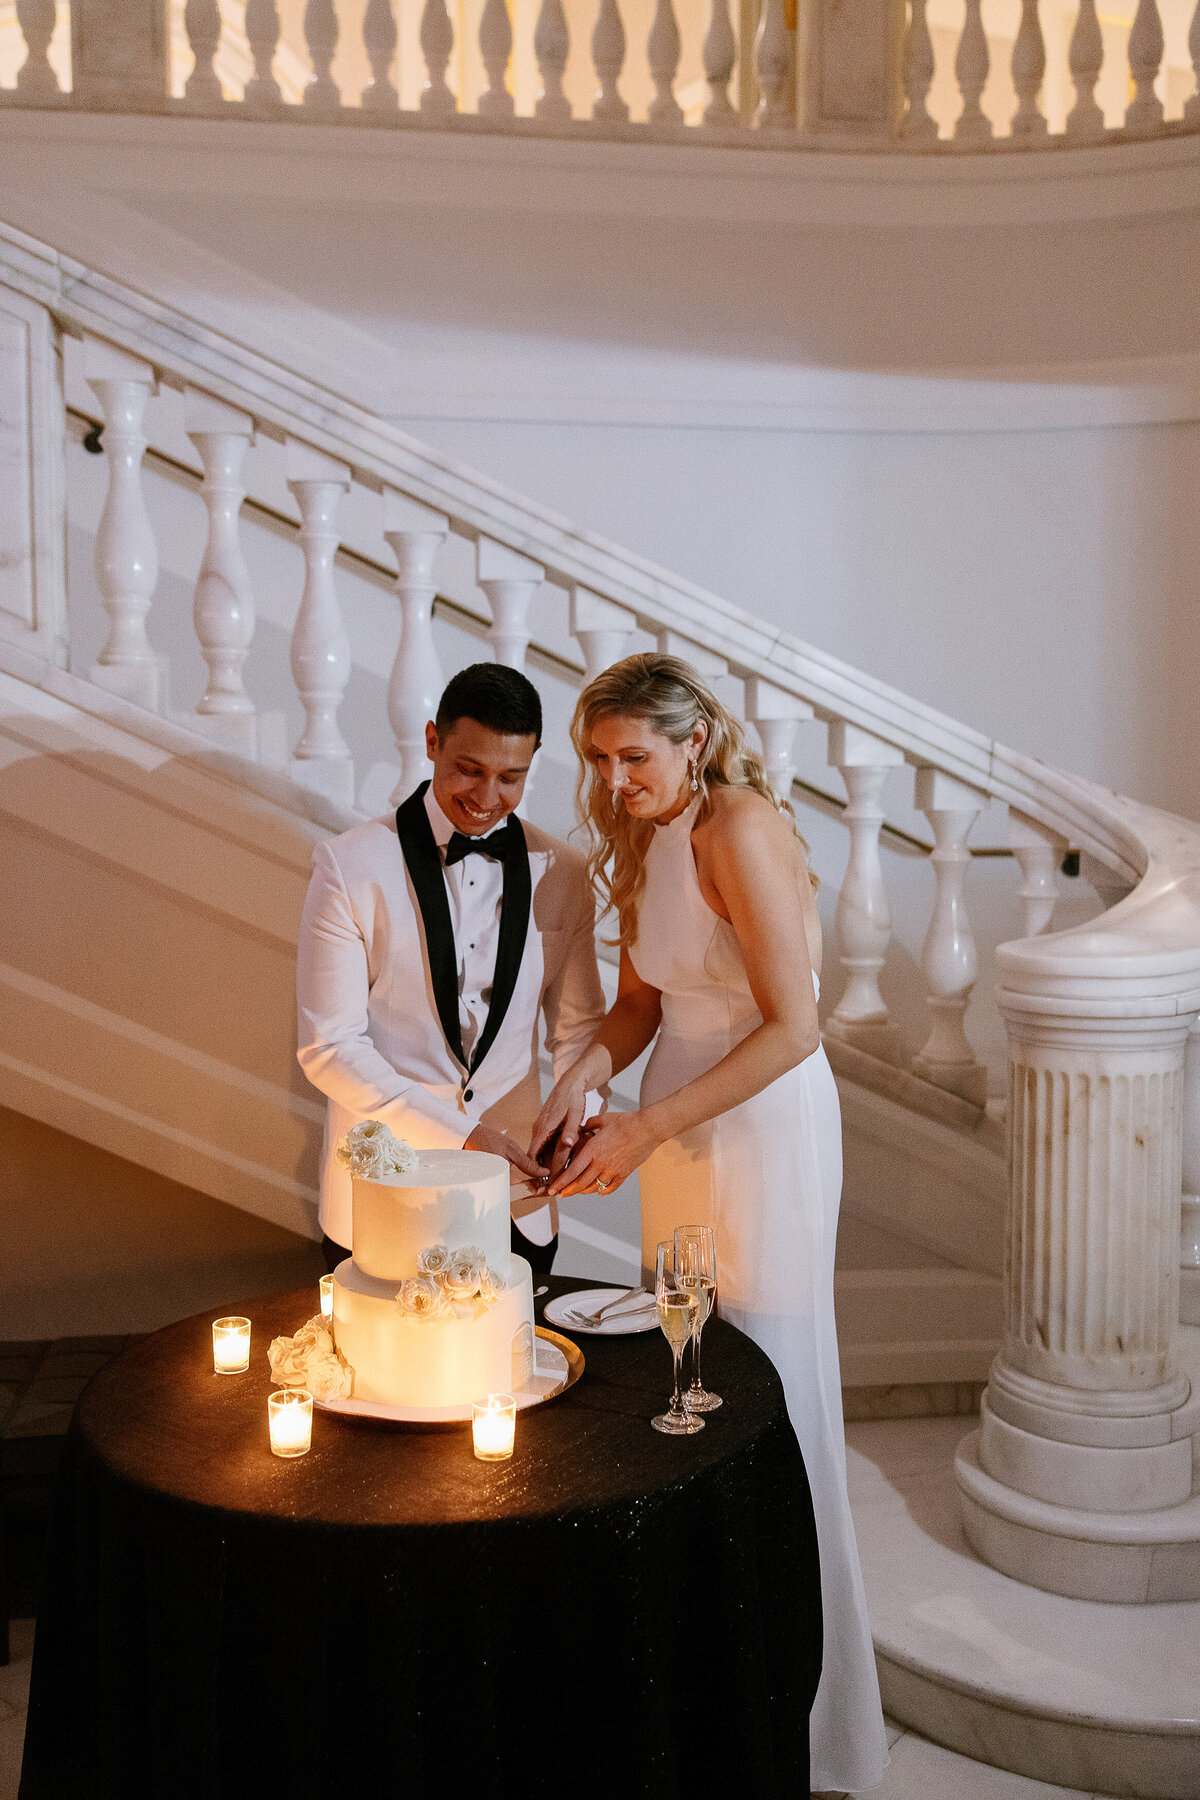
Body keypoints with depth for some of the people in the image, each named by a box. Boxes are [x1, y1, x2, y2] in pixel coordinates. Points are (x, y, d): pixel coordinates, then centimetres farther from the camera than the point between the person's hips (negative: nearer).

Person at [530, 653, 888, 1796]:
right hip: (676, 1134, 8)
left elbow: (792, 1027, -20)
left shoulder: (740, 830, -17)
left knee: (765, 1400, 1)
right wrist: (586, 1077, -5)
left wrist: (644, 1129, -20)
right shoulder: (647, 843, 9)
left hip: (764, 1132, -8)